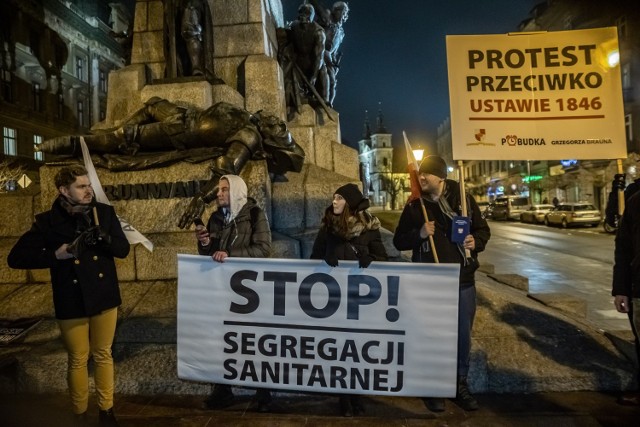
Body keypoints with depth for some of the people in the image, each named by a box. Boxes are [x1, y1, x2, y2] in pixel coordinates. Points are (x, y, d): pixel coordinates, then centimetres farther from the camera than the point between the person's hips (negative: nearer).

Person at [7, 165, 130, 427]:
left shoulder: (104, 212, -4)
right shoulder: (48, 221, -8)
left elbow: (123, 249, -3)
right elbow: (16, 258, -9)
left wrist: (105, 238, -24)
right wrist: (57, 254, -21)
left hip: (105, 298, 2)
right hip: (72, 304, -1)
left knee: (103, 355, 16)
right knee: (78, 360, 12)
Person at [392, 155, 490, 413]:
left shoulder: (464, 199, 1)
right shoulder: (414, 206, 1)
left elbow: (483, 230, 9)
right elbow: (399, 242, 2)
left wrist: (475, 242, -13)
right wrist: (419, 234, -17)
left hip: (463, 281, 1)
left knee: (463, 336, 11)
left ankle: (460, 385, 29)